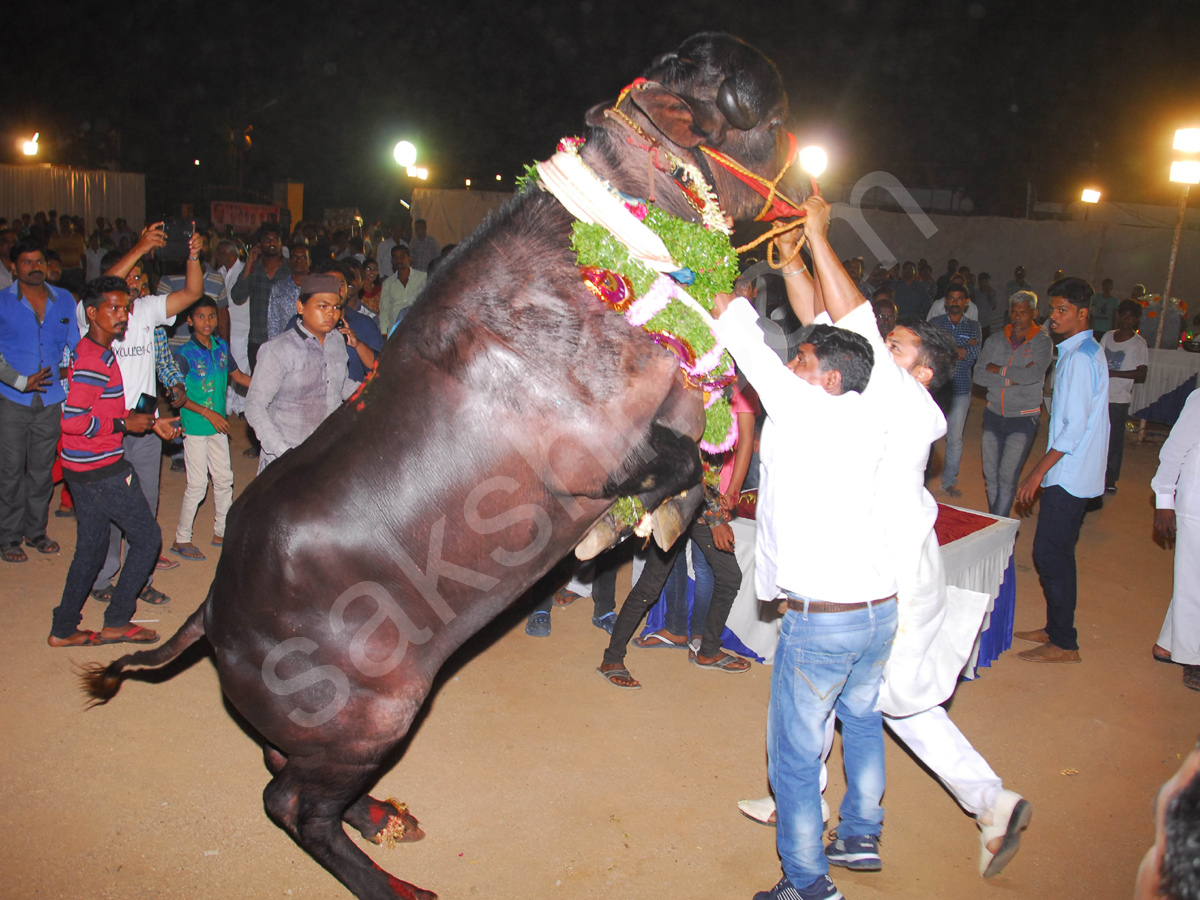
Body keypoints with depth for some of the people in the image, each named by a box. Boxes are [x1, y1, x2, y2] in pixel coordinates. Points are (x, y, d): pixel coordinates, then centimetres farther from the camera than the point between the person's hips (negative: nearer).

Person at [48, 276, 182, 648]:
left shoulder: (99, 352, 12)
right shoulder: (94, 359, -20)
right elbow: (72, 420, -26)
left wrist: (150, 422, 13)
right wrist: (125, 424, -17)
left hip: (85, 468, 10)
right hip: (103, 469, -10)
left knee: (91, 547, 17)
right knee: (148, 538, 3)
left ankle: (64, 629, 26)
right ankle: (116, 622, 12)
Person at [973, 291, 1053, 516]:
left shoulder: (1043, 342, -2)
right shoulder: (995, 340, 7)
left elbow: (1034, 375, -18)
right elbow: (979, 375, -3)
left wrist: (999, 370, -10)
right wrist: (1013, 377, -13)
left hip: (1024, 418, -4)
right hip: (994, 415, 4)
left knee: (1007, 477, -9)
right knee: (990, 475, 7)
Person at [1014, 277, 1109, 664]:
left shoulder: (1080, 358, -17)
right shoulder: (1084, 352, 14)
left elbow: (1074, 427, -21)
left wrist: (1038, 473, -18)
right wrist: (1044, 471, 20)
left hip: (1068, 476, -10)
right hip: (1070, 474, 10)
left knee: (1051, 554, -5)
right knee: (1055, 553, 15)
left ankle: (1063, 644, 4)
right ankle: (1055, 629, 25)